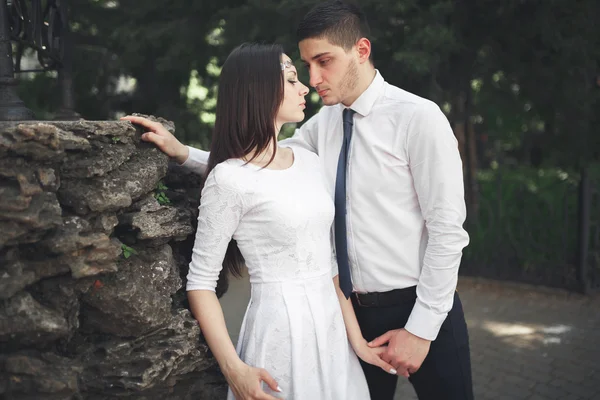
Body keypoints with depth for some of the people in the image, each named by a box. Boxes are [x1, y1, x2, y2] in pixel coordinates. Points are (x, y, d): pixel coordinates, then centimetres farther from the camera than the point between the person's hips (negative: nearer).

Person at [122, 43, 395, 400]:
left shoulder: (309, 161, 7)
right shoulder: (230, 179, -13)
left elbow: (328, 258, 11)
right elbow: (201, 282, -10)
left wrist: (355, 338, 7)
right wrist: (234, 369, -18)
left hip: (332, 326, 7)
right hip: (281, 331, -7)